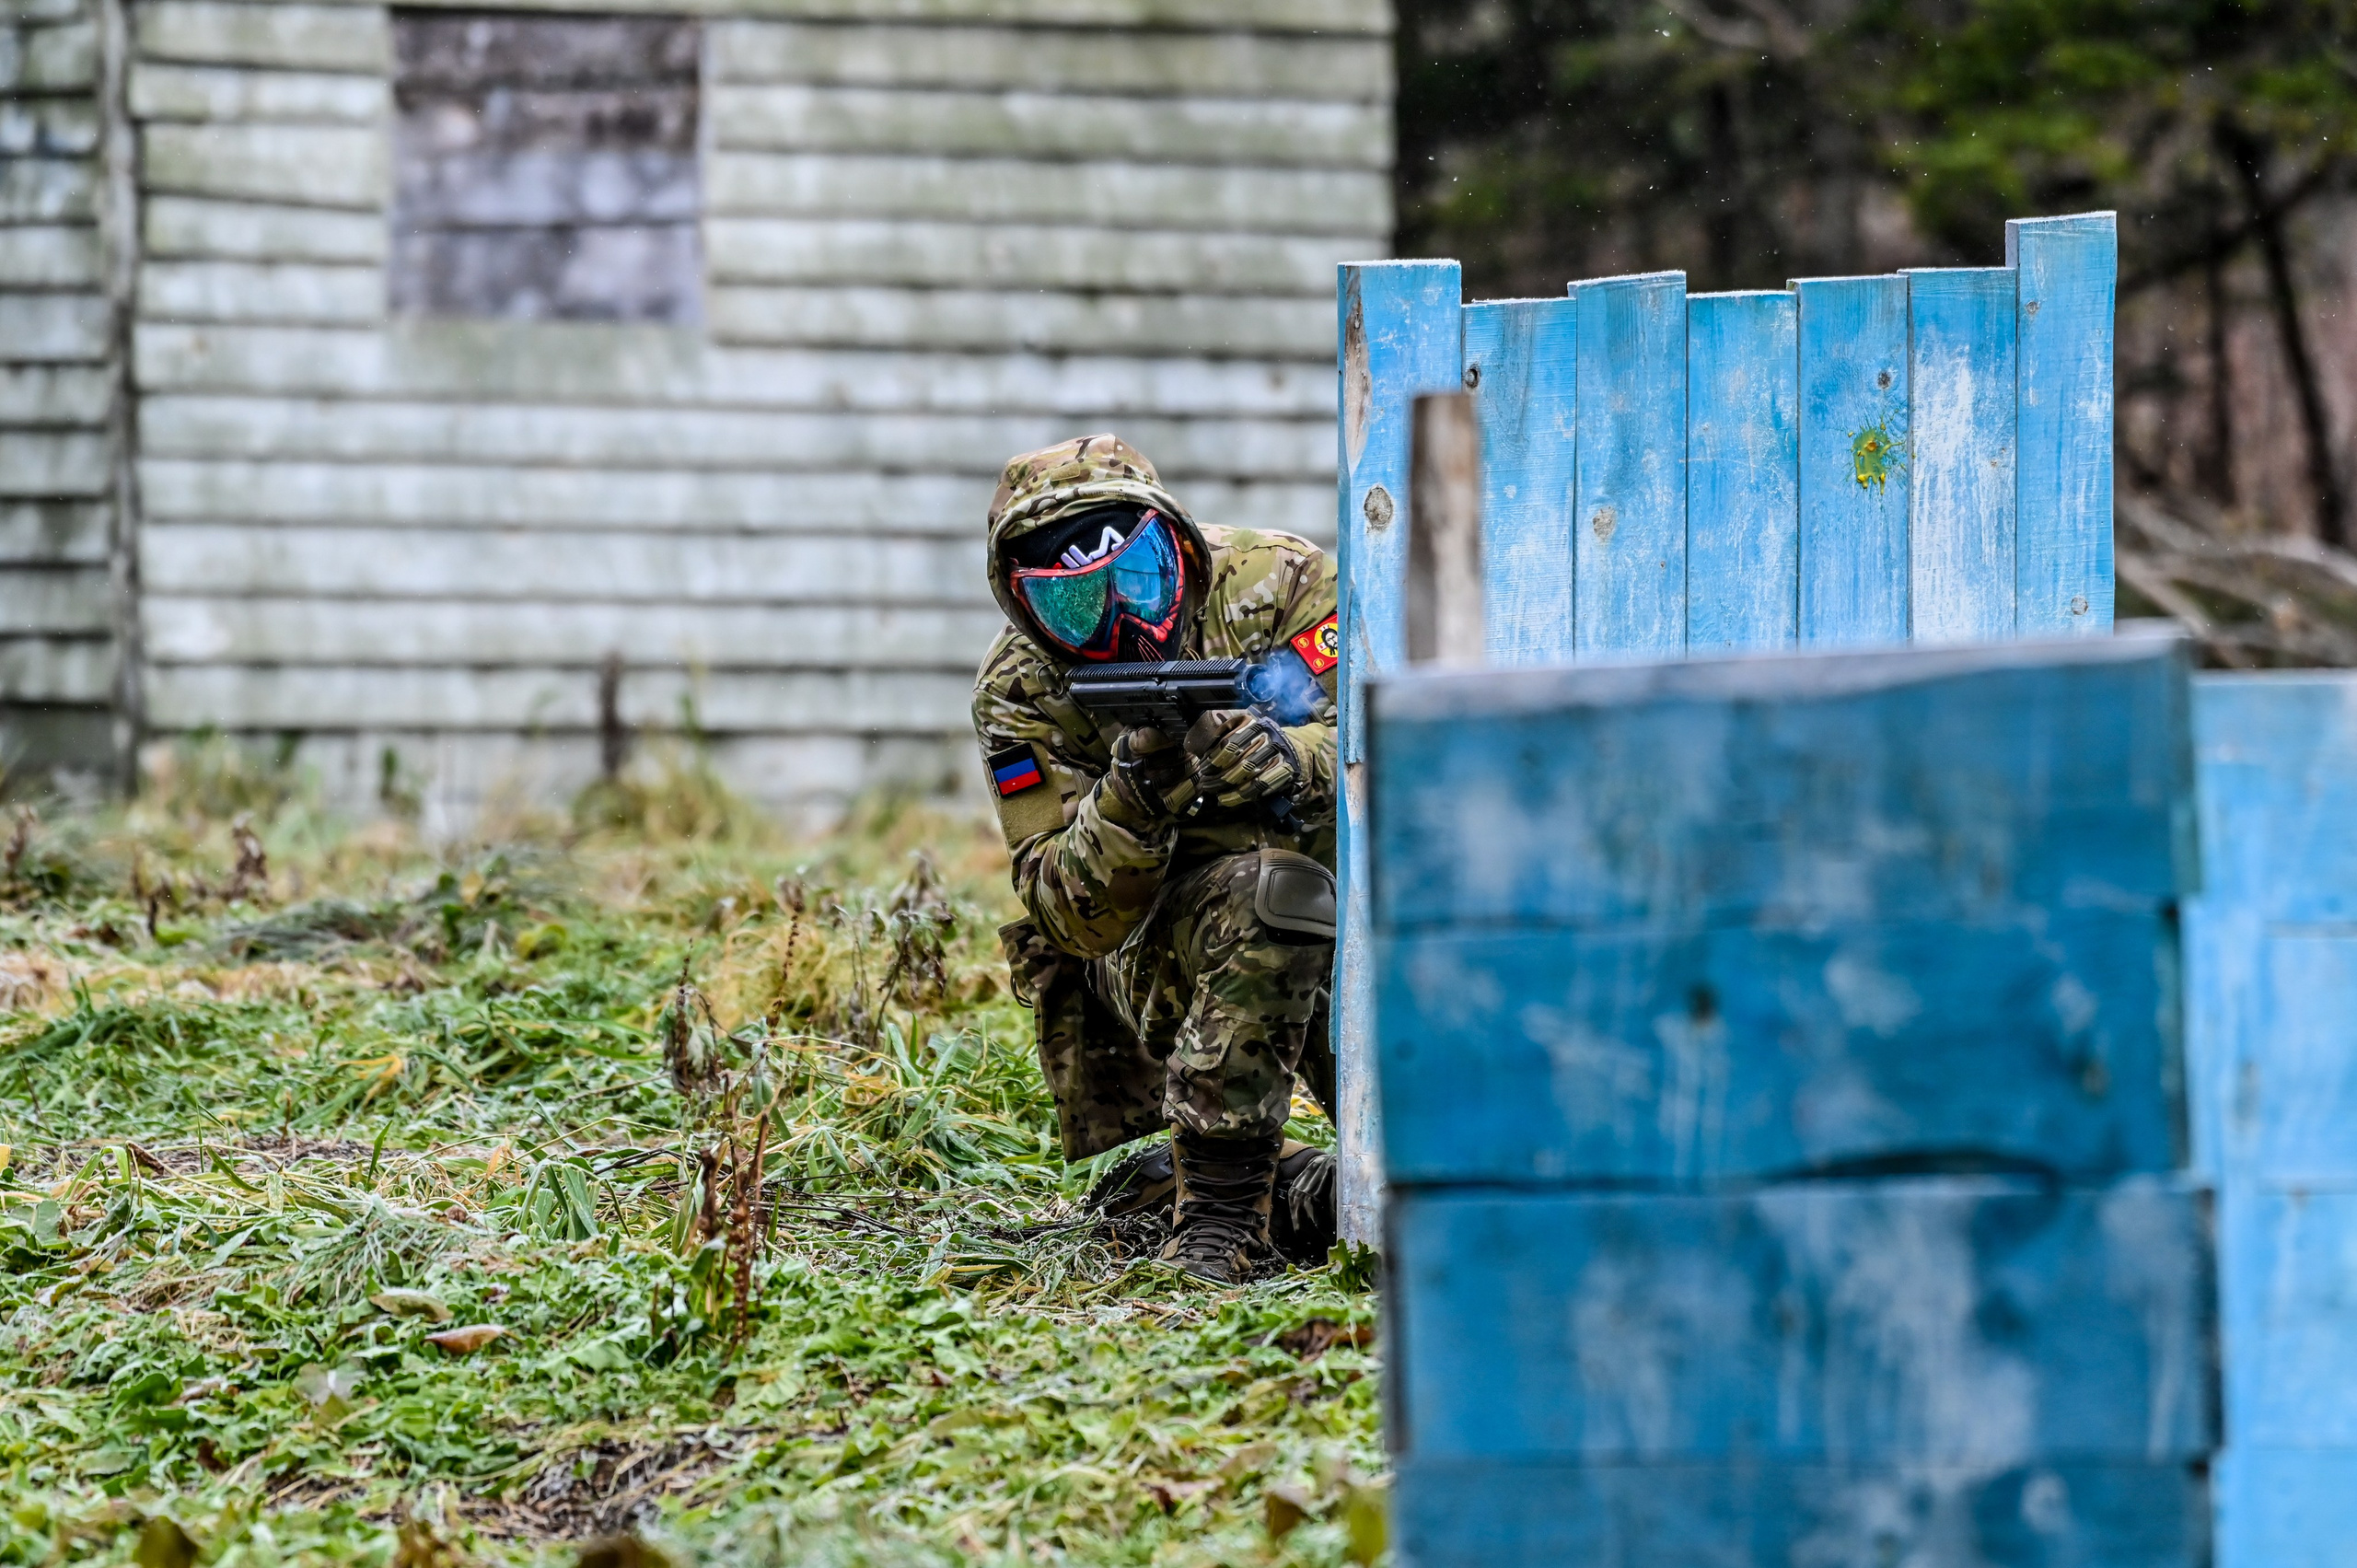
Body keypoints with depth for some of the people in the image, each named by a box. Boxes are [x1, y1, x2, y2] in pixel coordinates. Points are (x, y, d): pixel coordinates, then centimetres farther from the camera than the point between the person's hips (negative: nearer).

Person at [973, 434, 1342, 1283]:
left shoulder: (1274, 582, -11)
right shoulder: (1023, 694, -10)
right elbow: (1074, 916, -16)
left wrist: (1283, 763, -40)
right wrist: (1132, 799, -36)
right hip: (1165, 951, -2)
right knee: (1266, 891, -36)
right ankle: (1217, 1215, -31)